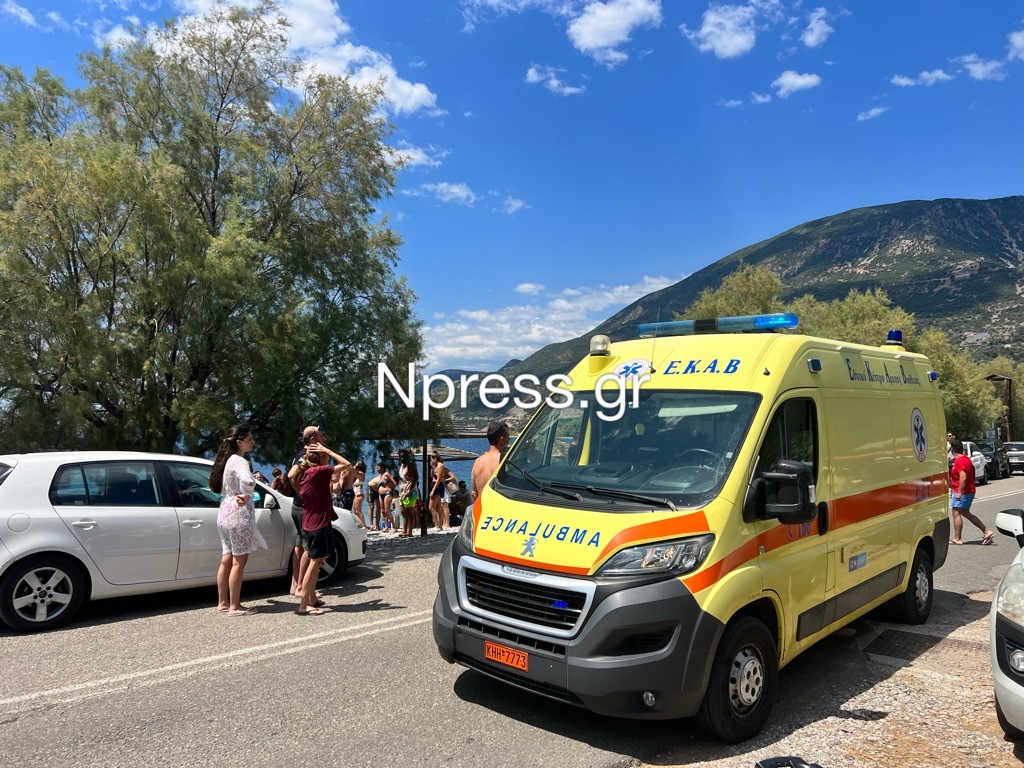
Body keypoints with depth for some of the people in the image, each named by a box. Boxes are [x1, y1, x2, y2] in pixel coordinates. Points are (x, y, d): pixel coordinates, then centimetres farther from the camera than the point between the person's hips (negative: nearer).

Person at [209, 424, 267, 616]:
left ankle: (223, 602, 21)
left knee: (227, 560, 14)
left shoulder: (228, 459, 14)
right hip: (238, 514, -10)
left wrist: (238, 495, 0)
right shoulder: (239, 461, -16)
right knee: (239, 562, -3)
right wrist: (245, 495, -16)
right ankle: (234, 606, 2)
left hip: (226, 512, 10)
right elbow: (248, 482, -37)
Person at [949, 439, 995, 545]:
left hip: (962, 492, -10)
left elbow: (963, 477, -29)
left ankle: (957, 539, 0)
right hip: (970, 490, 10)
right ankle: (987, 531, 18)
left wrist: (959, 492, -27)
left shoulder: (959, 461, -19)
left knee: (956, 513, -3)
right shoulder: (966, 459, 11)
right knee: (965, 513, 19)